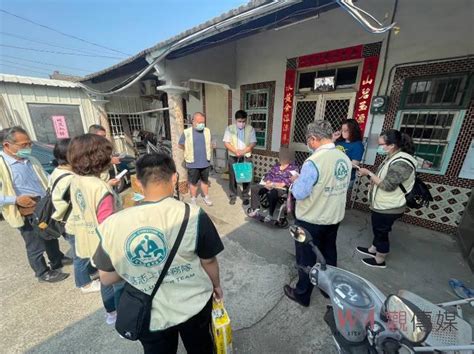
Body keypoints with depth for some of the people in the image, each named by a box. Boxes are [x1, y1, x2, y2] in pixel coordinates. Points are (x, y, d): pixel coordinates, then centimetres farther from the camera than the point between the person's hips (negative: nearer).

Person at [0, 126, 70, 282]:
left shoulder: (31, 160, 4)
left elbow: (45, 180, 13)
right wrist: (15, 199, -24)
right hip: (27, 214, -6)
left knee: (52, 237, 24)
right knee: (36, 247, 11)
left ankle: (57, 260, 45)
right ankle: (43, 273, 31)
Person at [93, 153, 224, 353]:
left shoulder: (112, 225, -18)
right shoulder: (193, 215, -25)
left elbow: (106, 278, -5)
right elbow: (209, 262, -12)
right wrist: (216, 285, 8)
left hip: (149, 316, 2)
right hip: (194, 305, -1)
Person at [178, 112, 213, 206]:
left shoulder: (207, 131, -1)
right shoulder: (187, 132, -12)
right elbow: (181, 145, 1)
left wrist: (208, 153, 7)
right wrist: (190, 152, 4)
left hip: (205, 162, 3)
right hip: (193, 163, -3)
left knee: (205, 181, 17)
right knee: (193, 182, 11)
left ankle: (206, 197, 35)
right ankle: (193, 199, 29)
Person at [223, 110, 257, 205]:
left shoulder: (250, 129, -2)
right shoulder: (229, 128, -3)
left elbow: (253, 143, -5)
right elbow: (226, 142, -7)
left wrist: (244, 151, -21)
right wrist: (235, 151, -22)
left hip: (246, 157, 0)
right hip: (233, 157, 0)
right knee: (233, 177, 8)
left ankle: (245, 196, 23)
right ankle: (233, 196, 24)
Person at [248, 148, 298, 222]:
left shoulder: (293, 168, 0)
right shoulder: (277, 165, 20)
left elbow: (291, 181, -13)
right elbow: (269, 174, 15)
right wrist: (268, 182, -4)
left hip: (282, 188, -7)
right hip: (270, 185, 7)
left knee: (272, 193, -40)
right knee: (254, 188, -11)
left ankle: (270, 215, -24)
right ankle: (256, 209, -10)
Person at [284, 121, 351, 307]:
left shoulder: (314, 162, -27)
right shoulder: (345, 158, -2)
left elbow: (299, 193, -24)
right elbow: (341, 186, 10)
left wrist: (296, 181, -4)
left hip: (311, 221, -7)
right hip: (335, 217, 7)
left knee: (307, 259, 13)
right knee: (329, 254, 26)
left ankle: (302, 294, 33)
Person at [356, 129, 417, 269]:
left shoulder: (402, 163, -26)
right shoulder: (393, 157, 5)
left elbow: (387, 185, -28)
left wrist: (369, 173, -21)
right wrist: (370, 175, -1)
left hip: (389, 208, -9)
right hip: (383, 205, 9)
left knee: (382, 232, 10)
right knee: (377, 229, 25)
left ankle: (379, 260, 30)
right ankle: (373, 249, 45)